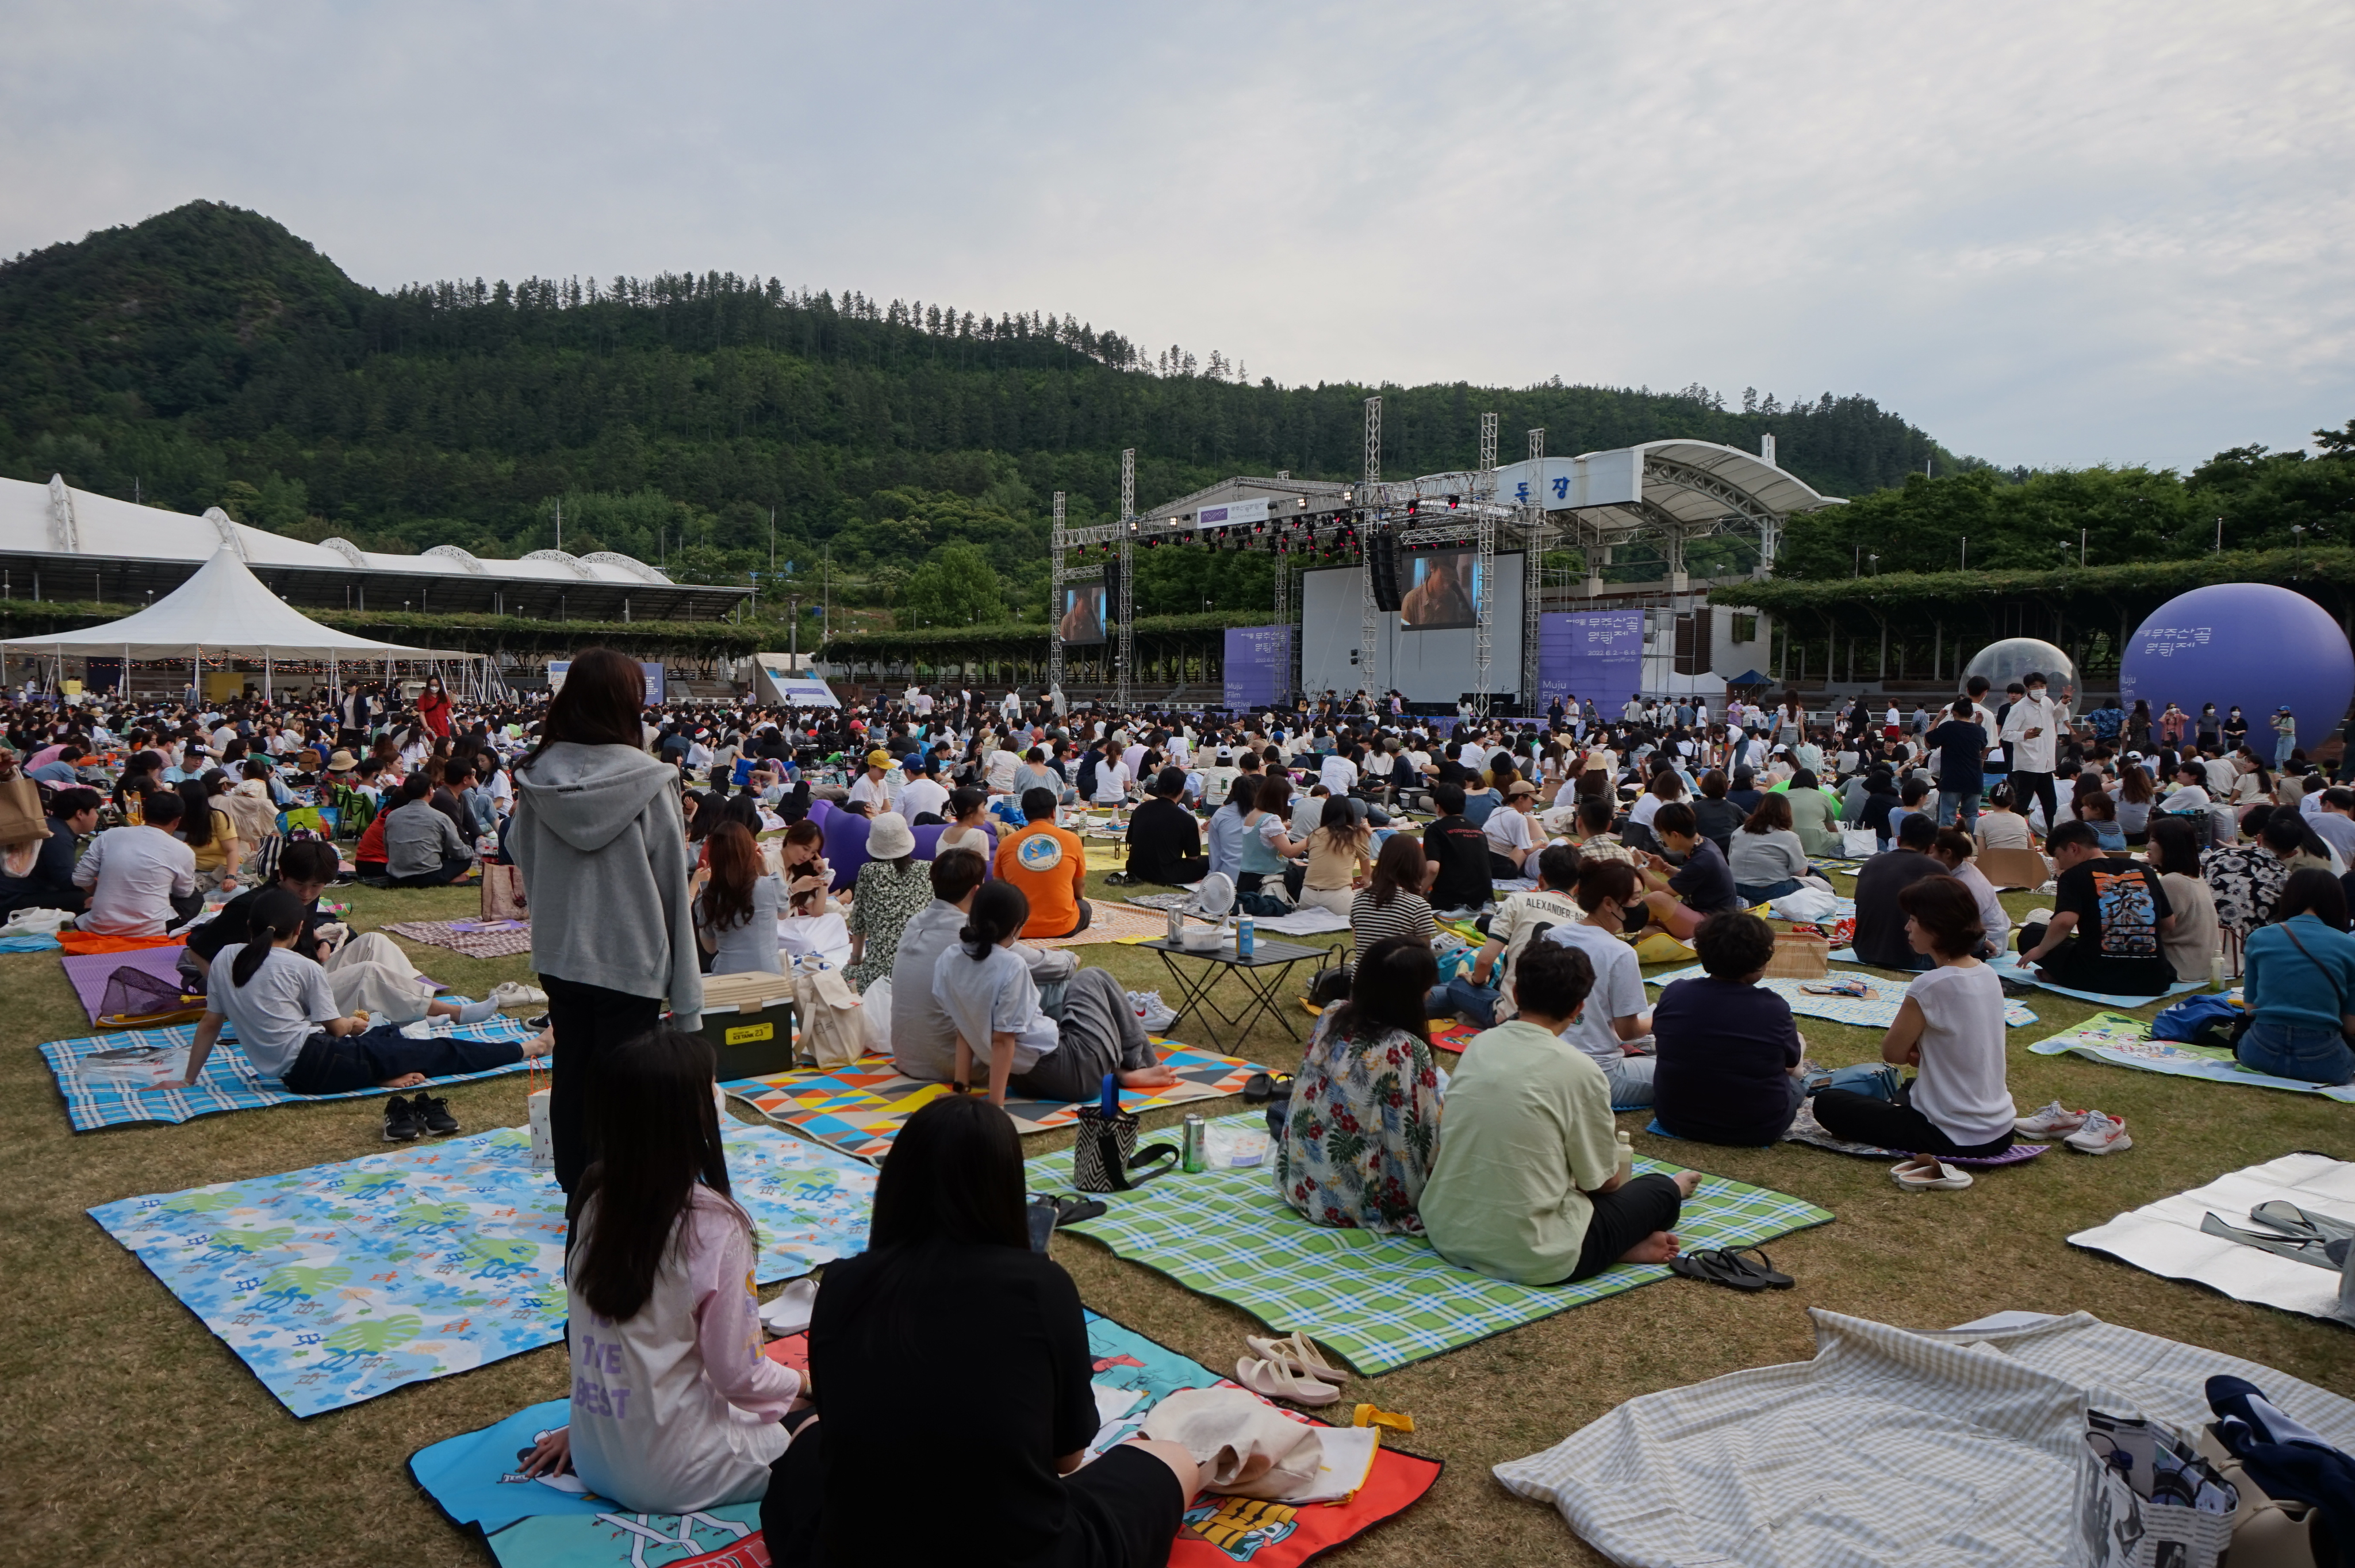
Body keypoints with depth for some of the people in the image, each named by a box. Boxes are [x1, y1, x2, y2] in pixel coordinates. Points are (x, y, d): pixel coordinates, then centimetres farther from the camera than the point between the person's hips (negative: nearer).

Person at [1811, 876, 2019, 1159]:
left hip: (1958, 1140, -9)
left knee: (1827, 1103, 3)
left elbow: (1893, 1052, -11)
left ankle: (1924, 1152, 0)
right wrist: (1920, 1052, -4)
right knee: (1908, 1087, 40)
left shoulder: (1932, 987, -25)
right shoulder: (1988, 975, 1)